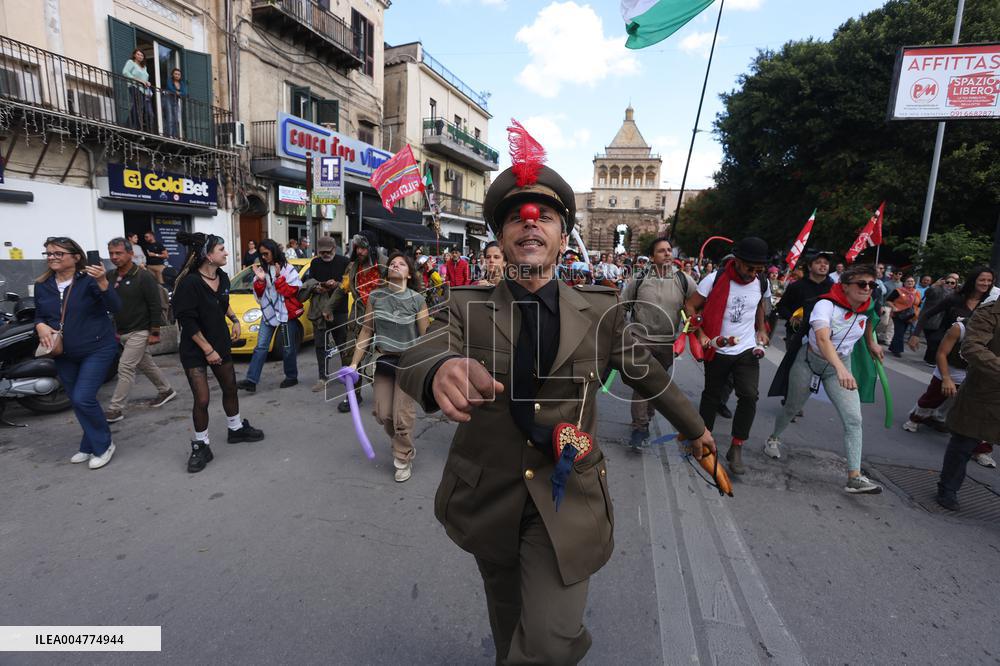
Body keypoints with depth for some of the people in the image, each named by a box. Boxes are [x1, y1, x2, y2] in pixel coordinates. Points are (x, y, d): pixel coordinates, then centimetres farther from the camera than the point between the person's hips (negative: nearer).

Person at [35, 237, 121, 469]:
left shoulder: (89, 280, -13)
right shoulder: (42, 285, 3)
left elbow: (114, 307, -25)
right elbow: (38, 316, 13)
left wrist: (102, 282, -41)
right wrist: (40, 326, -10)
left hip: (97, 349, -6)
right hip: (64, 355, 6)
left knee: (83, 398, -13)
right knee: (76, 401, 15)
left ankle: (103, 445, 8)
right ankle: (91, 445, 32)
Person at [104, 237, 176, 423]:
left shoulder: (143, 277, -13)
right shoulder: (109, 277, 5)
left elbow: (156, 306, -14)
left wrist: (155, 332, -15)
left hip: (139, 332, -7)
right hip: (122, 332, 7)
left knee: (125, 368, -7)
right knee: (146, 364, 16)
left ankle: (115, 409, -1)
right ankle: (166, 390, 32)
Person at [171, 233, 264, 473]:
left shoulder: (222, 277, -1)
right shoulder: (190, 283, -22)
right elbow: (187, 322, -20)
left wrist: (235, 320, 5)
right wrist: (208, 350, -18)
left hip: (220, 343, 7)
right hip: (194, 350, -7)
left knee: (230, 388, 17)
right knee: (201, 400, -6)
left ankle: (235, 429, 38)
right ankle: (201, 446, 13)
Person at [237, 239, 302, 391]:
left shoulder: (288, 269, -5)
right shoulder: (262, 269, 8)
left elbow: (292, 291, -12)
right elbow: (258, 294, 7)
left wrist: (278, 278, -20)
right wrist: (260, 280, -11)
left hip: (286, 313, -4)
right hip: (268, 313, 4)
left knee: (287, 348, 6)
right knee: (261, 347, -1)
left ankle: (292, 377, 22)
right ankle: (251, 380, -3)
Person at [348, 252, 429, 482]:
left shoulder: (416, 300, -9)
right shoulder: (375, 297, 0)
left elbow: (425, 336, -7)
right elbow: (366, 331, 4)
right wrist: (354, 363, 2)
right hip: (383, 360, 4)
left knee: (402, 416, 0)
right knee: (382, 414, 7)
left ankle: (403, 459, 25)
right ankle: (403, 445, 38)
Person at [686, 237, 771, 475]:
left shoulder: (762, 284, -1)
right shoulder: (715, 280, -15)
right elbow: (691, 307, -11)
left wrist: (761, 329, 13)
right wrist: (701, 334, -20)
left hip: (747, 350, 2)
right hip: (717, 351, -2)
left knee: (749, 396, -12)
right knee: (712, 396, 12)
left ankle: (736, 449, 1)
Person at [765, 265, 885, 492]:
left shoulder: (866, 307, -6)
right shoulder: (826, 305, -27)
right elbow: (822, 338, -45)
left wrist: (871, 342, 20)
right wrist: (840, 368, -58)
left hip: (841, 366, 4)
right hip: (810, 361, -4)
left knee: (853, 420, -8)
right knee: (792, 408, 14)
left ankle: (854, 477, -5)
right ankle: (774, 438, 43)